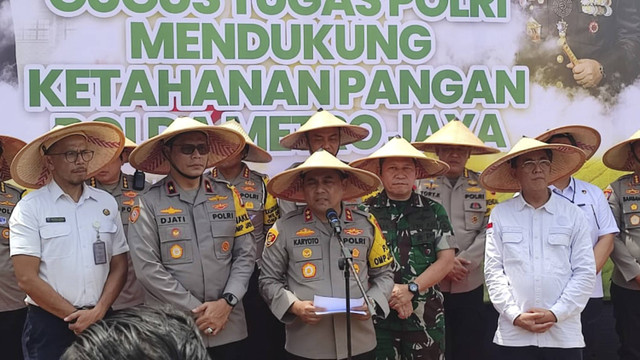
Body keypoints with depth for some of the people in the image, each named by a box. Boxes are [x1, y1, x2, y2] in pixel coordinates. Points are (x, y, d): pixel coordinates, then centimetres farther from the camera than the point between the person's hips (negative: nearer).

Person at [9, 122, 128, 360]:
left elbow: (119, 267, 5)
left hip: (101, 321, 3)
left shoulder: (107, 203, 4)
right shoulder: (29, 208, -6)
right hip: (49, 325, -3)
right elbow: (26, 278, -10)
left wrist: (97, 313, -7)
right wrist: (76, 316, -10)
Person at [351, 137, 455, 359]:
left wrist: (411, 289, -11)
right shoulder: (365, 213, 0)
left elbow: (446, 260, 1)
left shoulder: (434, 212, 7)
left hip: (427, 317, 2)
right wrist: (390, 293, -12)